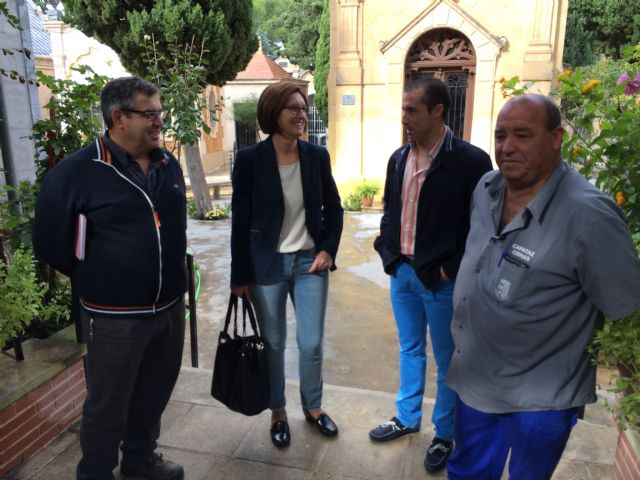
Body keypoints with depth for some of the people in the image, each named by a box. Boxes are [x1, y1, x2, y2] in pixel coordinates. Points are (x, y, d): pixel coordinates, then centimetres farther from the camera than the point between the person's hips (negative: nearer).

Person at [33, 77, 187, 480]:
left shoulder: (168, 164, 4)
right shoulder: (76, 172, -15)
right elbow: (51, 242, -6)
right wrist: (98, 280, 3)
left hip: (170, 307, 6)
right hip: (116, 315, -6)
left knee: (155, 392, 21)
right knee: (108, 404, 10)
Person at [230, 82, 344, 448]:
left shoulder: (317, 156, -1)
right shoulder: (250, 159, -9)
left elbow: (334, 208, 10)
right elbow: (240, 220, -5)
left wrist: (328, 249, -3)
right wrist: (240, 276, -4)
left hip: (310, 262, 2)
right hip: (267, 266, -2)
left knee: (312, 343, 9)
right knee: (273, 344, 11)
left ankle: (313, 406, 34)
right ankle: (278, 411, 34)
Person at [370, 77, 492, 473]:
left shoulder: (471, 161, -14)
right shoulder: (399, 158, 6)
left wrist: (451, 269, -14)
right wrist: (388, 252, 3)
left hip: (441, 279, -6)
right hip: (401, 272, 6)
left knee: (447, 361, 11)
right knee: (410, 349, 21)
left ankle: (446, 435, 31)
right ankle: (407, 418, 40)